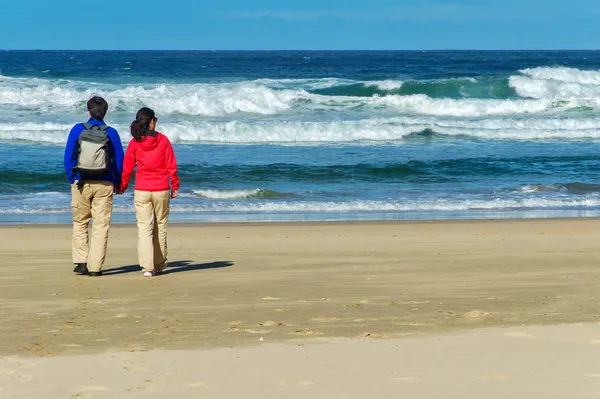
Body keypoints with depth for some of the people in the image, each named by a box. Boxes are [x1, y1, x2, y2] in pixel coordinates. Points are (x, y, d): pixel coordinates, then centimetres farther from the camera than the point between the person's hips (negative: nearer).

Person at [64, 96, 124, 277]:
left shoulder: (78, 130, -2)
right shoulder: (111, 133, -1)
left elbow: (68, 157, -2)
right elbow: (119, 160, 1)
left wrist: (72, 179, 7)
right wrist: (117, 183, 12)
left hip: (80, 184, 0)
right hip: (104, 185, 0)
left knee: (80, 223, 13)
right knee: (101, 225, 3)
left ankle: (80, 262, 4)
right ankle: (95, 267, -1)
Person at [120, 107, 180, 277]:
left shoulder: (134, 143, -4)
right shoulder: (163, 140, -5)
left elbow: (127, 167, 2)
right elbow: (171, 165, -3)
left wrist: (122, 186, 16)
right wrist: (175, 186, 7)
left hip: (141, 191, 0)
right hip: (162, 190, 0)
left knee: (144, 228, 0)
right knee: (160, 227, 14)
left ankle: (147, 267, -11)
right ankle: (159, 265, 23)